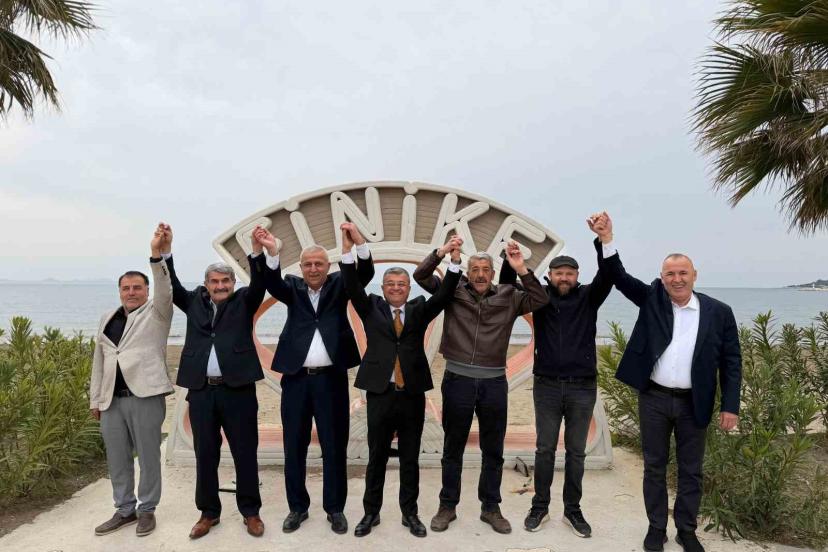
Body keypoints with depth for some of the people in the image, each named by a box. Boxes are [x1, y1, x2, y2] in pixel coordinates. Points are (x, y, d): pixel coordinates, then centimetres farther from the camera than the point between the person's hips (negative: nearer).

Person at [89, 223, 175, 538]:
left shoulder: (156, 313, 1)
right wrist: (95, 399, 16)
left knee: (148, 457, 4)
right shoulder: (107, 319, 16)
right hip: (112, 400, 5)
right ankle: (125, 510, 28)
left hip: (146, 396, -5)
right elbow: (99, 361, 19)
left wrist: (157, 256, -36)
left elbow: (165, 292, -21)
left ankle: (147, 510, 19)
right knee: (117, 459, 13)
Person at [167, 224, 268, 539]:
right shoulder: (194, 302, 12)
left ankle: (250, 512, 20)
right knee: (205, 455, 11)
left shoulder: (244, 302, 4)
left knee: (245, 454, 5)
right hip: (201, 391, 3)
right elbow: (172, 286, 3)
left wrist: (257, 251, -27)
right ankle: (209, 513, 27)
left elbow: (259, 284, -11)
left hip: (238, 389, -2)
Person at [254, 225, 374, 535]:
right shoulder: (292, 287, 7)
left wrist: (360, 243, -31)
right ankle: (298, 507, 27)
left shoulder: (338, 285, 5)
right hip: (296, 378, 1)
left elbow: (365, 274, -11)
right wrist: (272, 253, -33)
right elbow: (272, 283, -13)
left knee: (334, 447, 7)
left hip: (331, 378, -1)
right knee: (294, 446, 11)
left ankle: (335, 509, 22)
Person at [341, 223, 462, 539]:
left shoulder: (419, 310, 7)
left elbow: (444, 295, -5)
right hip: (380, 394, -1)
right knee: (376, 458, 10)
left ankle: (409, 513, 26)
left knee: (410, 459, 12)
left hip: (413, 395, 1)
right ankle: (371, 512, 26)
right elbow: (352, 287, -9)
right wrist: (348, 249, -23)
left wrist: (455, 261, -20)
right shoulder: (371, 308, 5)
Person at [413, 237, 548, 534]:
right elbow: (421, 276, -5)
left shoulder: (508, 297, 3)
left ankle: (490, 507, 29)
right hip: (457, 379, -1)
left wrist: (522, 270, -17)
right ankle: (447, 506, 27)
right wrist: (442, 251, -19)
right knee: (453, 448, 12)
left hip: (494, 382, 1)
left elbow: (541, 299, -6)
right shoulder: (454, 292, 1)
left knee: (493, 450, 12)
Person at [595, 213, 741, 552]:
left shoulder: (718, 313, -3)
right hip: (653, 399, 1)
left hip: (694, 403, 0)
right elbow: (619, 277, -9)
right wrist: (606, 240, -24)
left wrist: (730, 406, -5)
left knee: (691, 470, 12)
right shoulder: (652, 299, -1)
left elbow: (731, 362, 0)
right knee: (654, 467, 12)